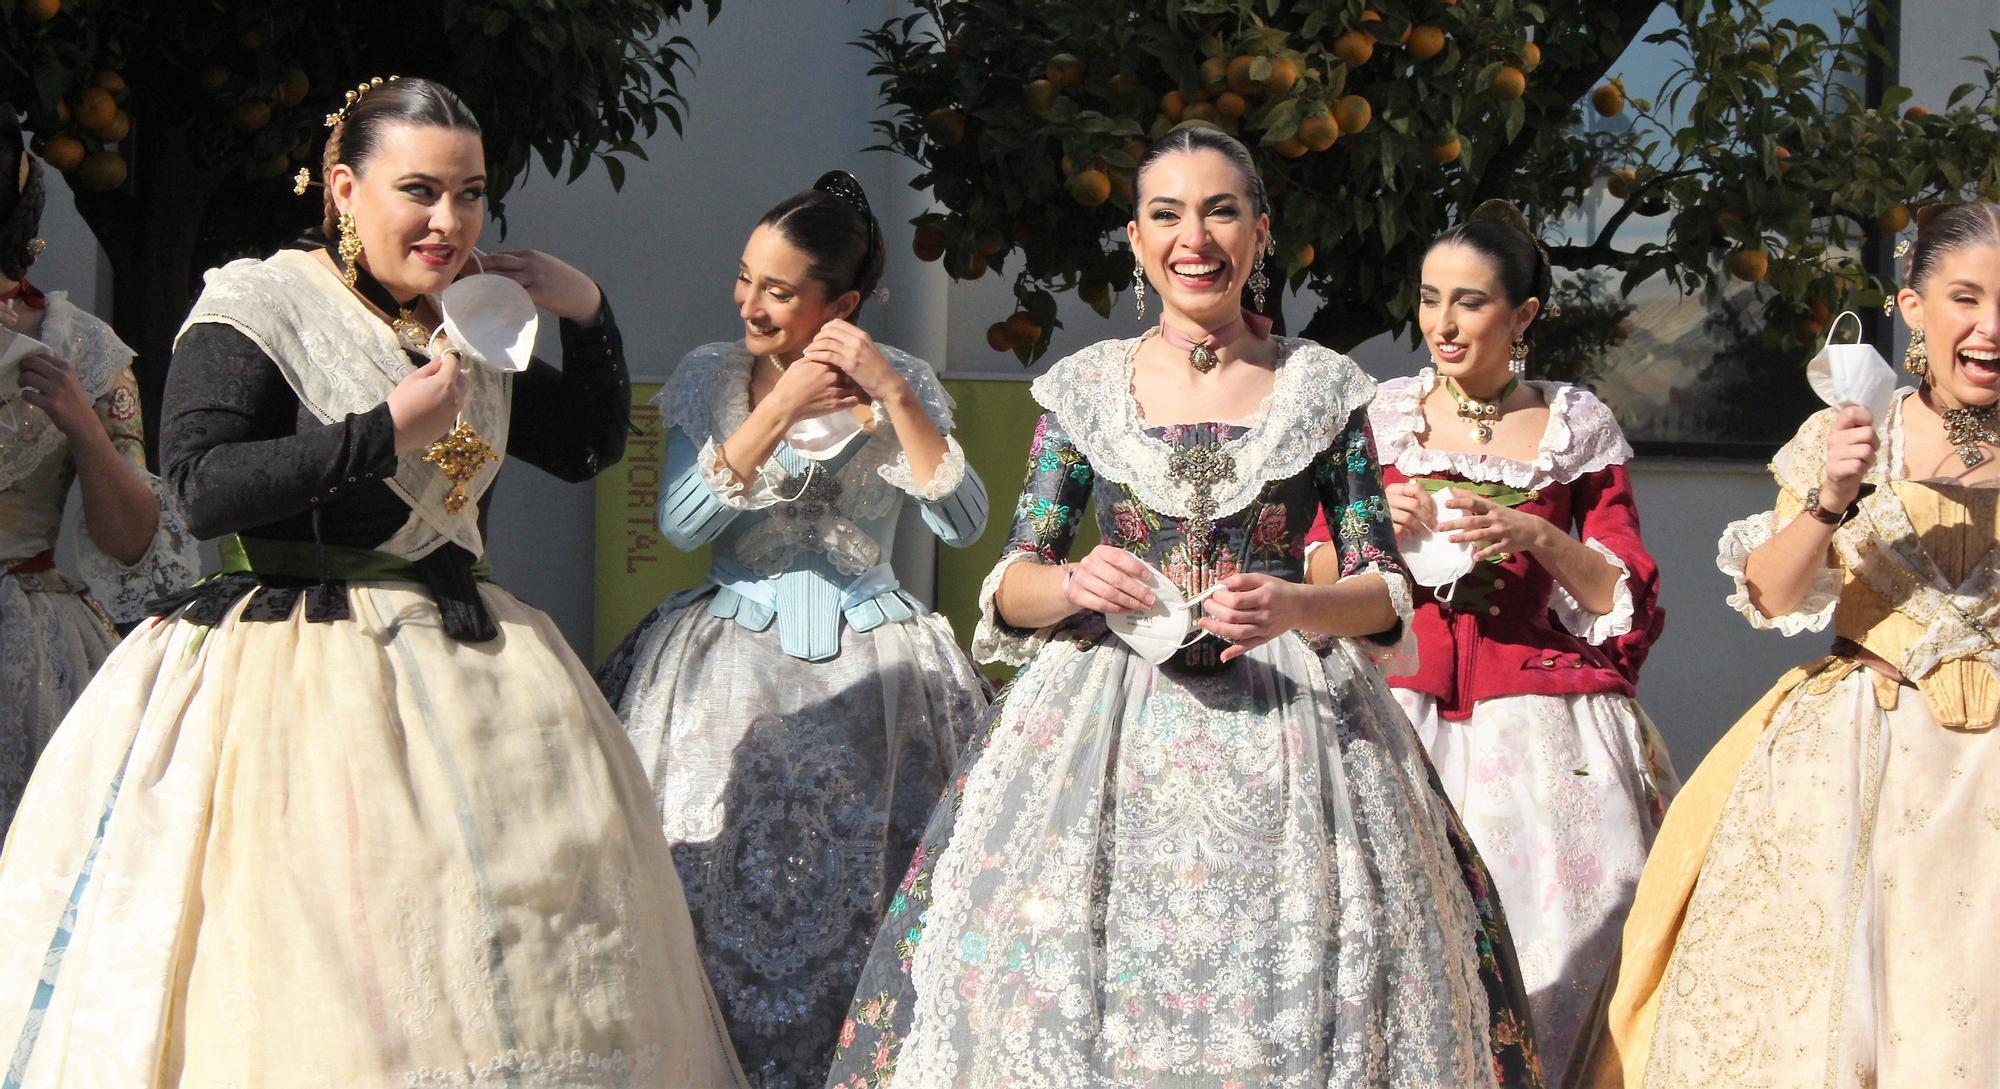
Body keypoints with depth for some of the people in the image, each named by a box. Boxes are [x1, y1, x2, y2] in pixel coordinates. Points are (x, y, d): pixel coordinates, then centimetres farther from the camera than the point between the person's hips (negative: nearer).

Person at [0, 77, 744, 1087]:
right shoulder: (258, 303, -5)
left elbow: (590, 447, 22)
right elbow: (203, 487, -16)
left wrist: (585, 313, 8)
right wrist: (385, 432, -18)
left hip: (462, 659, 7)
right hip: (297, 677, -7)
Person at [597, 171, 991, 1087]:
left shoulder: (900, 385, 2)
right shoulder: (710, 377, 5)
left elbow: (961, 523, -11)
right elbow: (681, 523, -9)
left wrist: (894, 397, -19)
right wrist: (780, 411, -15)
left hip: (867, 660, -1)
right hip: (732, 650, 1)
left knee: (856, 898, -12)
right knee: (722, 888, -13)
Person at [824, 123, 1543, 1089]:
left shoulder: (1326, 388, 6)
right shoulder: (1082, 387, 8)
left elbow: (1388, 592, 3)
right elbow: (1012, 584, 6)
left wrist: (1296, 608, -17)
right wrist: (1071, 584, -16)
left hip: (1286, 717, -1)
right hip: (1106, 713, 1)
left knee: (1288, 991, -9)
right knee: (1060, 983, -8)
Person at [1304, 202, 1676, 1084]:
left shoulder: (1578, 430, 8)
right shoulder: (1380, 418, 11)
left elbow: (1626, 601, 5)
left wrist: (1536, 536, -11)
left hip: (1541, 723, -1)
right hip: (1401, 712, 1)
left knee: (1546, 946, -10)